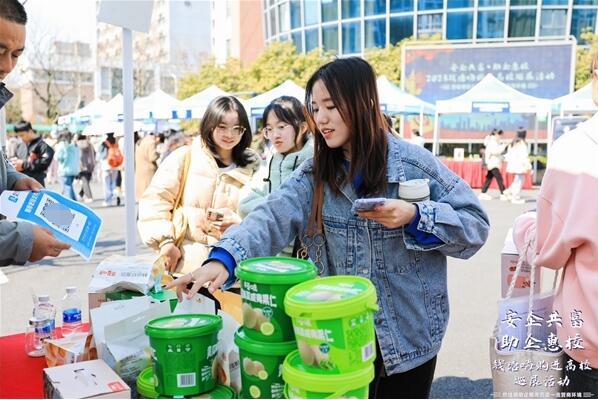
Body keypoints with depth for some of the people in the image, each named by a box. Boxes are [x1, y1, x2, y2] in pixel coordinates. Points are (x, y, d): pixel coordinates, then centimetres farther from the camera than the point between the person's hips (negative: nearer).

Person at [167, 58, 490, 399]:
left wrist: (415, 218, -24)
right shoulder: (316, 174, -2)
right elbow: (274, 216, -19)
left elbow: (476, 224, -8)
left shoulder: (415, 165, -11)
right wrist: (223, 258, -36)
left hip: (407, 339, -2)